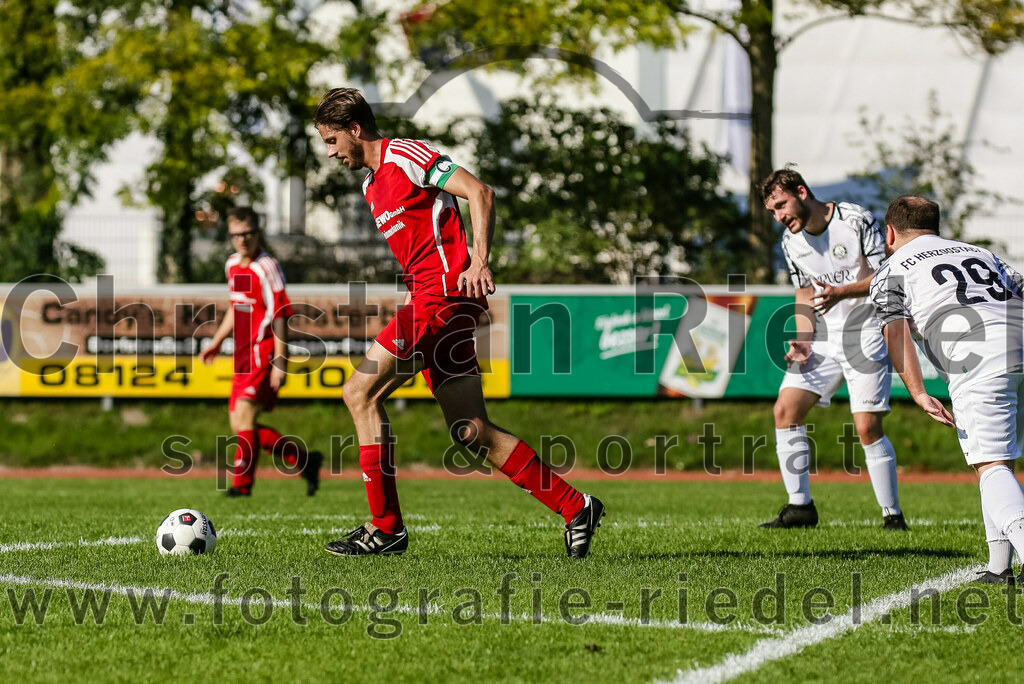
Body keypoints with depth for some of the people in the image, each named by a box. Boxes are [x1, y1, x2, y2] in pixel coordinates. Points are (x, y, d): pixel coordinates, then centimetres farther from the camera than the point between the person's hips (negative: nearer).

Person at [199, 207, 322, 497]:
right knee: (240, 426, 7)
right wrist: (217, 341, 27)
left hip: (262, 353, -9)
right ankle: (304, 459, 18)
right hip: (243, 356, 9)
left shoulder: (267, 268, -12)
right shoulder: (233, 264, 13)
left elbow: (279, 316, -15)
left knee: (244, 414, -21)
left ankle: (242, 482, -19)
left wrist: (279, 362, -19)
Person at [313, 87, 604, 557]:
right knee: (470, 431, 4)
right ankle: (575, 508, 7)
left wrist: (479, 262, -24)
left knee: (360, 392, -10)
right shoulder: (371, 186, 23)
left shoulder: (406, 156, -6)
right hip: (428, 296, 10)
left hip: (445, 293, -10)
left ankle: (386, 527, -8)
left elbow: (479, 192, -14)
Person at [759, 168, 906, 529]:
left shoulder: (857, 221, -13)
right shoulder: (791, 241, 6)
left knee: (867, 427, -13)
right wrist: (803, 340, 0)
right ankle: (800, 507, 5)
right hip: (823, 337, 6)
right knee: (786, 409, -5)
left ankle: (892, 514, 0)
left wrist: (840, 292, -27)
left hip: (867, 334, -6)